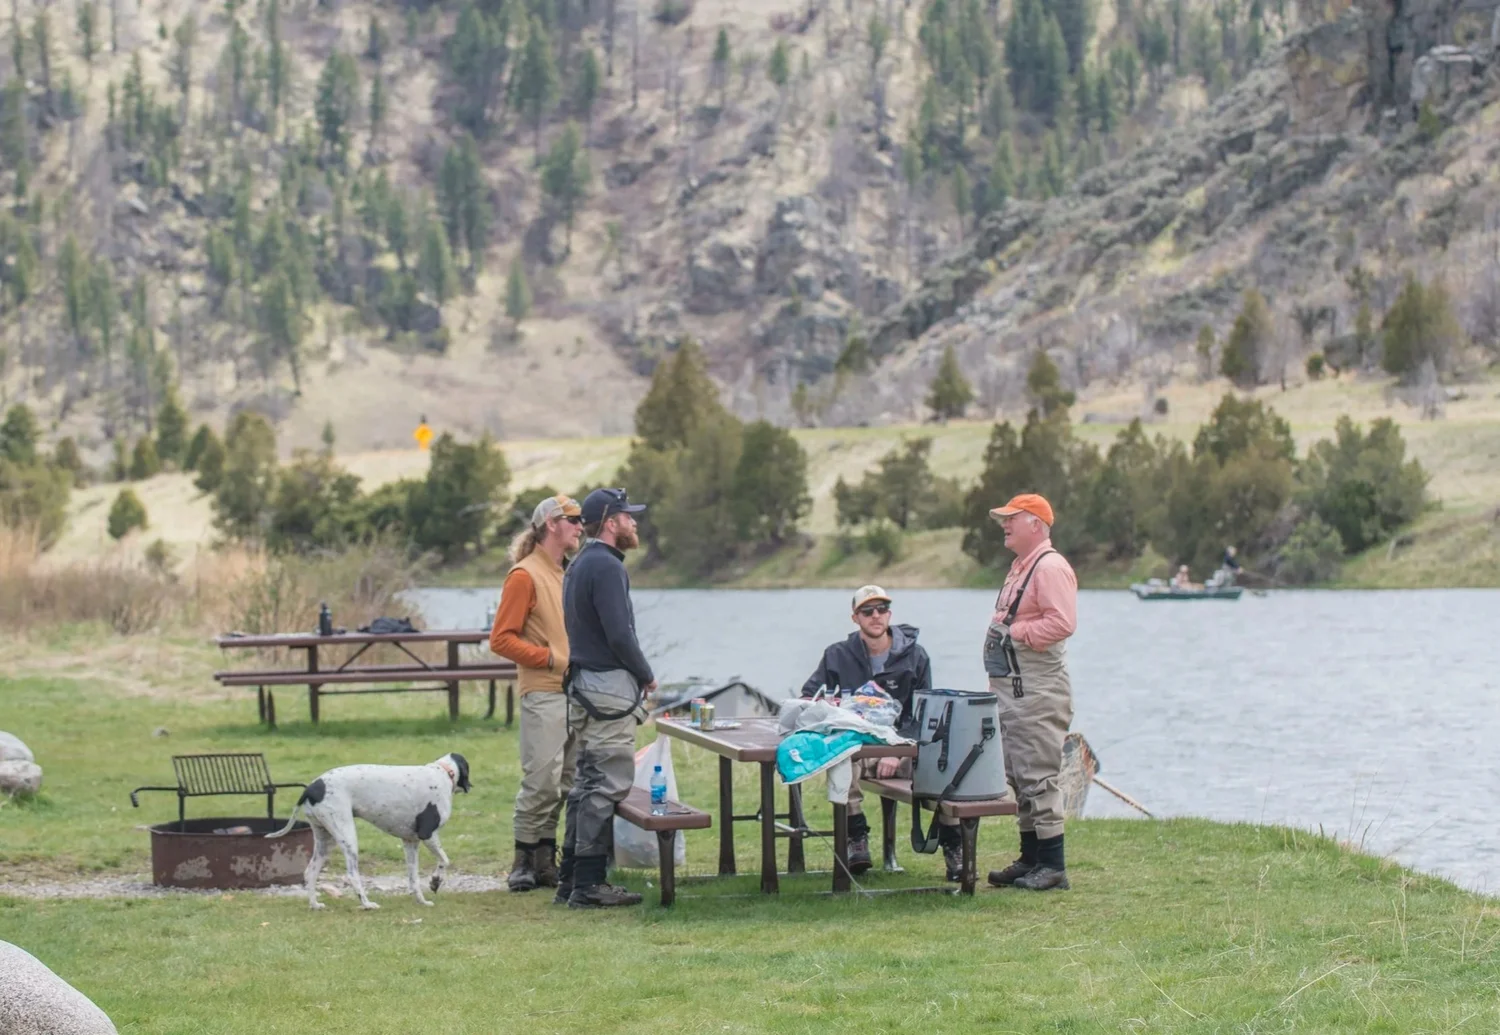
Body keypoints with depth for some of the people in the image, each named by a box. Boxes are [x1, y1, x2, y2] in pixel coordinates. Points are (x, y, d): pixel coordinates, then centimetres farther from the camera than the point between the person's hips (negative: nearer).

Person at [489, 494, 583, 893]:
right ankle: (525, 863, 0)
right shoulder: (525, 575, -7)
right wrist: (550, 659, -14)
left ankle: (546, 860, 14)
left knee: (567, 782, 8)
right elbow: (501, 639, -10)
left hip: (575, 693, 8)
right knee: (541, 781, -9)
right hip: (543, 695, -8)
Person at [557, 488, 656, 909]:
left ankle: (571, 880, 16)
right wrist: (646, 675, -5)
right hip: (608, 687, -10)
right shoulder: (606, 566, -15)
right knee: (608, 785, -8)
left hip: (583, 685, 10)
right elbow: (620, 634, -20)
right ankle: (589, 885, -8)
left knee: (588, 785, 14)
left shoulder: (580, 565, 17)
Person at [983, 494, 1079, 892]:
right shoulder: (1020, 567, 19)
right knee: (1018, 778, 14)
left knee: (1038, 777, -10)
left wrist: (1014, 633, -19)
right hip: (1011, 689, 11)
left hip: (1039, 691, -11)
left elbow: (1062, 622, -26)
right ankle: (1031, 860, 21)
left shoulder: (1051, 568, -14)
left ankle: (1053, 867, -8)